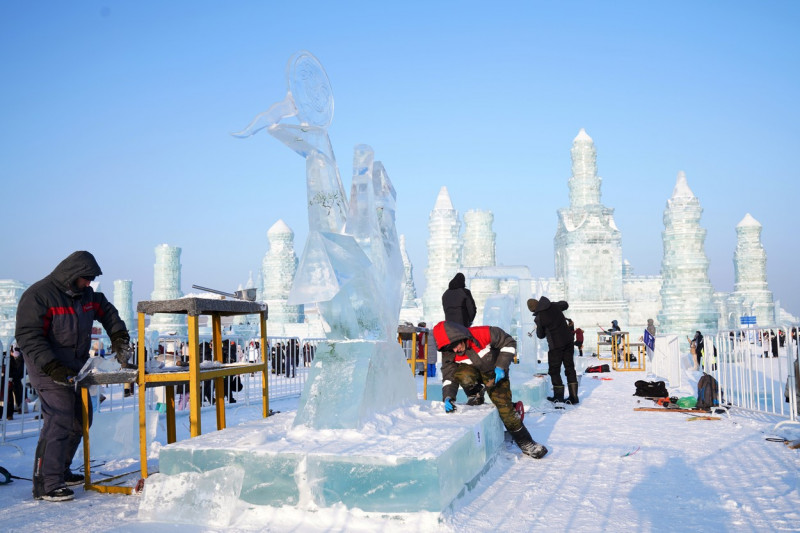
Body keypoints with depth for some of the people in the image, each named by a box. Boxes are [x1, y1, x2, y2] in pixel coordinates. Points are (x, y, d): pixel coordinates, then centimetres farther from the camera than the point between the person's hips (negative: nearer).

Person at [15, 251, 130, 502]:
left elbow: (107, 311, 25)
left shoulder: (86, 295, 8)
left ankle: (60, 471, 28)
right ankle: (46, 484, -12)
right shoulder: (38, 295, -15)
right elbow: (28, 337, -20)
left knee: (80, 420, 13)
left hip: (76, 368, 9)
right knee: (59, 420, -18)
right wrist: (53, 368, -28)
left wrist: (119, 337, 12)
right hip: (48, 369, -9)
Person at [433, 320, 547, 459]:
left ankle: (525, 443, 6)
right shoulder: (448, 355, -22)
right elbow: (448, 376, -17)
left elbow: (509, 343, -19)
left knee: (505, 406, -12)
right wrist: (448, 397, -33)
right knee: (463, 374, -34)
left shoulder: (484, 334, -32)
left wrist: (501, 366, -23)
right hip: (471, 371, 2)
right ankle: (476, 398, -1)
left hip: (495, 374, -1)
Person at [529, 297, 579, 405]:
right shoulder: (554, 306, -1)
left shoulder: (538, 318, -12)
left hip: (556, 345, -5)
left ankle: (559, 396, 14)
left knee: (554, 370, 10)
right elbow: (565, 305, 23)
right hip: (568, 341, 5)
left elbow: (541, 335, 2)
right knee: (570, 368, 10)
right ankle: (573, 397, 10)